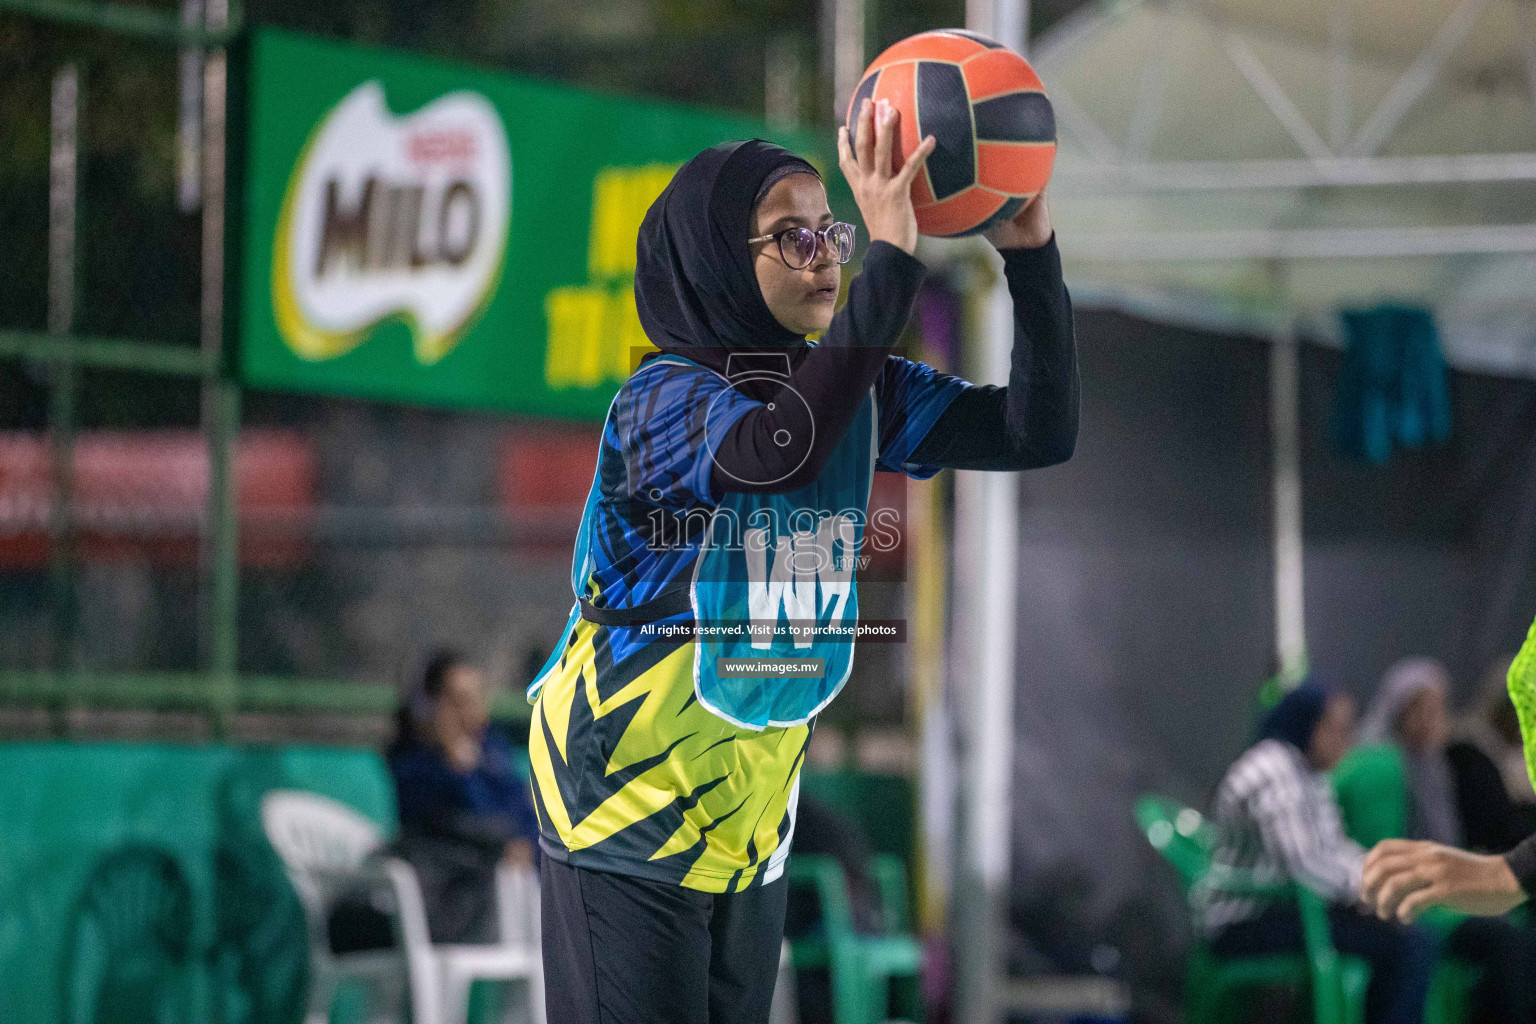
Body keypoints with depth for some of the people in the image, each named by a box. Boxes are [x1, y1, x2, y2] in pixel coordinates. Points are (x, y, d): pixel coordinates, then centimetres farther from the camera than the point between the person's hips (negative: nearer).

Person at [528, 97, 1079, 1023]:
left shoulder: (854, 390, 1)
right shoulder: (663, 399, -19)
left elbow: (1038, 432, -3)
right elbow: (776, 452, -41)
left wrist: (1032, 253, -17)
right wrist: (891, 259, -41)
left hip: (753, 822, 7)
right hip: (626, 815, -7)